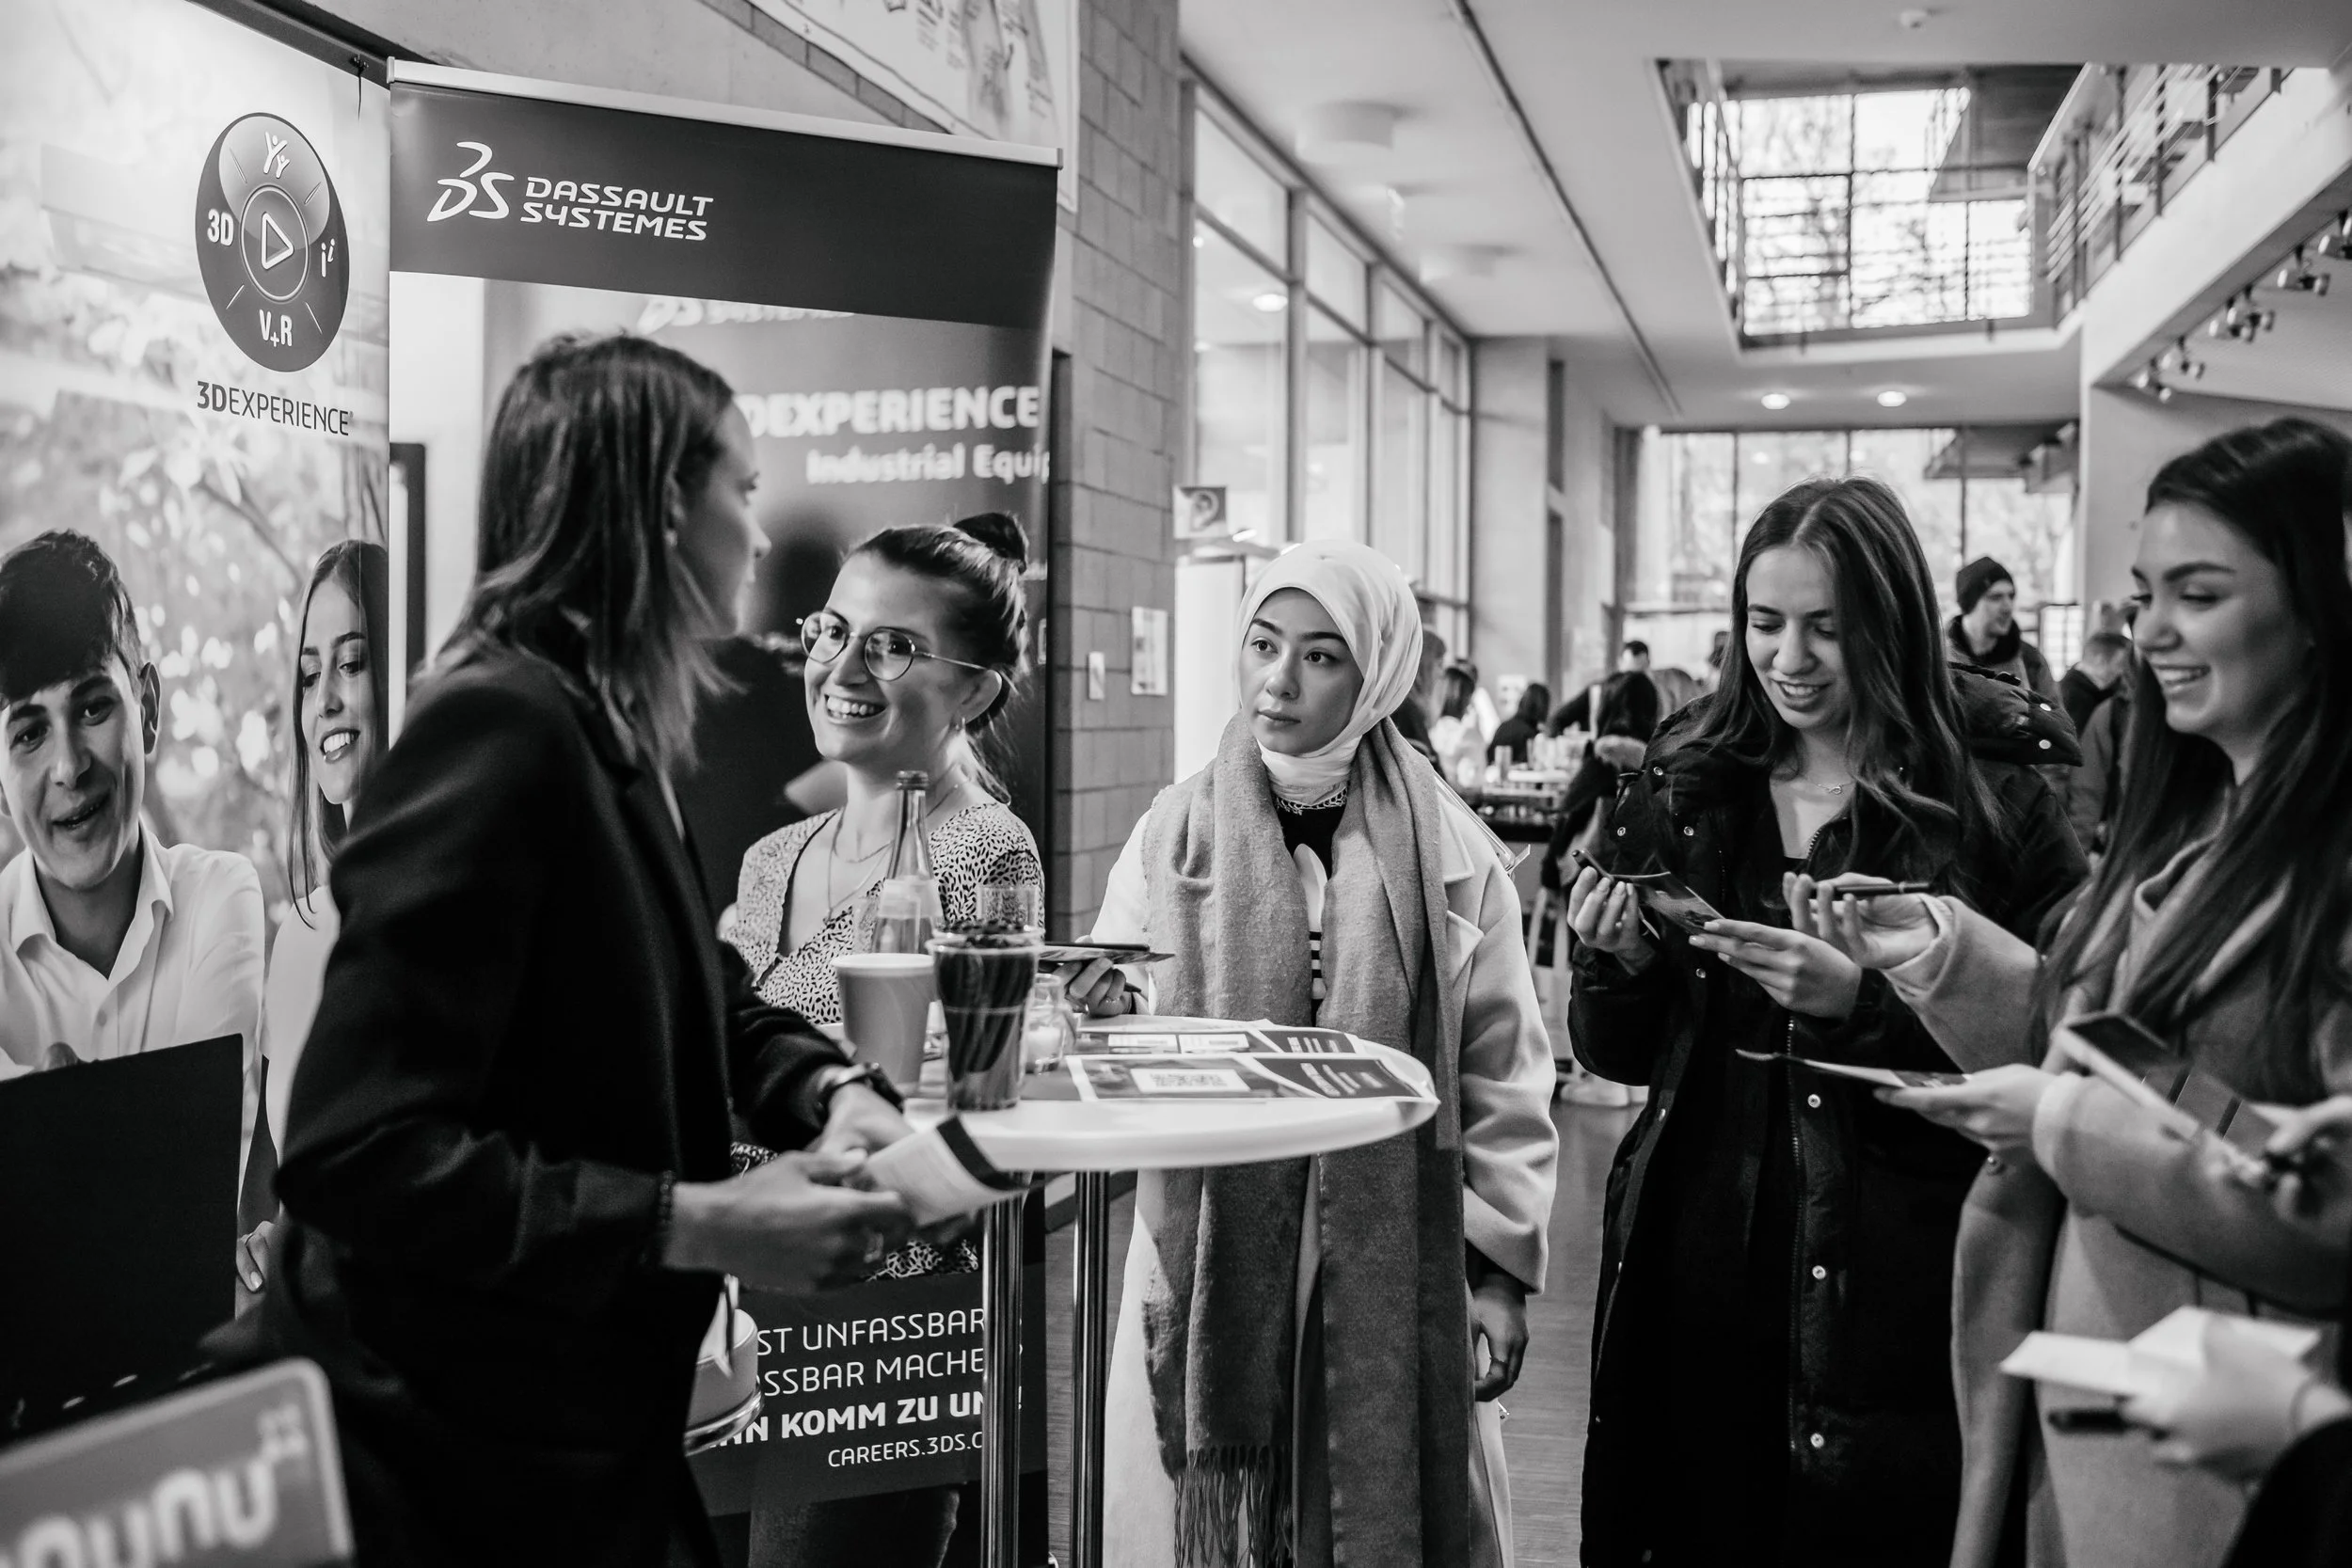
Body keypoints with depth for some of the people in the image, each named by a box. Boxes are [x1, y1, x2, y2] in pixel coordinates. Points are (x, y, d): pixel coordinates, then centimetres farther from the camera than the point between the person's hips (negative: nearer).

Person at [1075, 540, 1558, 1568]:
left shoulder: (1449, 851, -1)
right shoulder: (1177, 832, 0)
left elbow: (1502, 1079, 4)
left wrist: (1499, 1266, 1)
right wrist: (1108, 1021, -23)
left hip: (1394, 1269, 0)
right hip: (1209, 1259, 0)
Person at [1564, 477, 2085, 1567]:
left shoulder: (1991, 798, -6)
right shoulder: (1685, 785, 4)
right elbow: (1618, 1057, 10)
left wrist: (1862, 1002, -21)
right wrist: (1614, 963, -10)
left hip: (1899, 1297, -3)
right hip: (1695, 1265, 3)